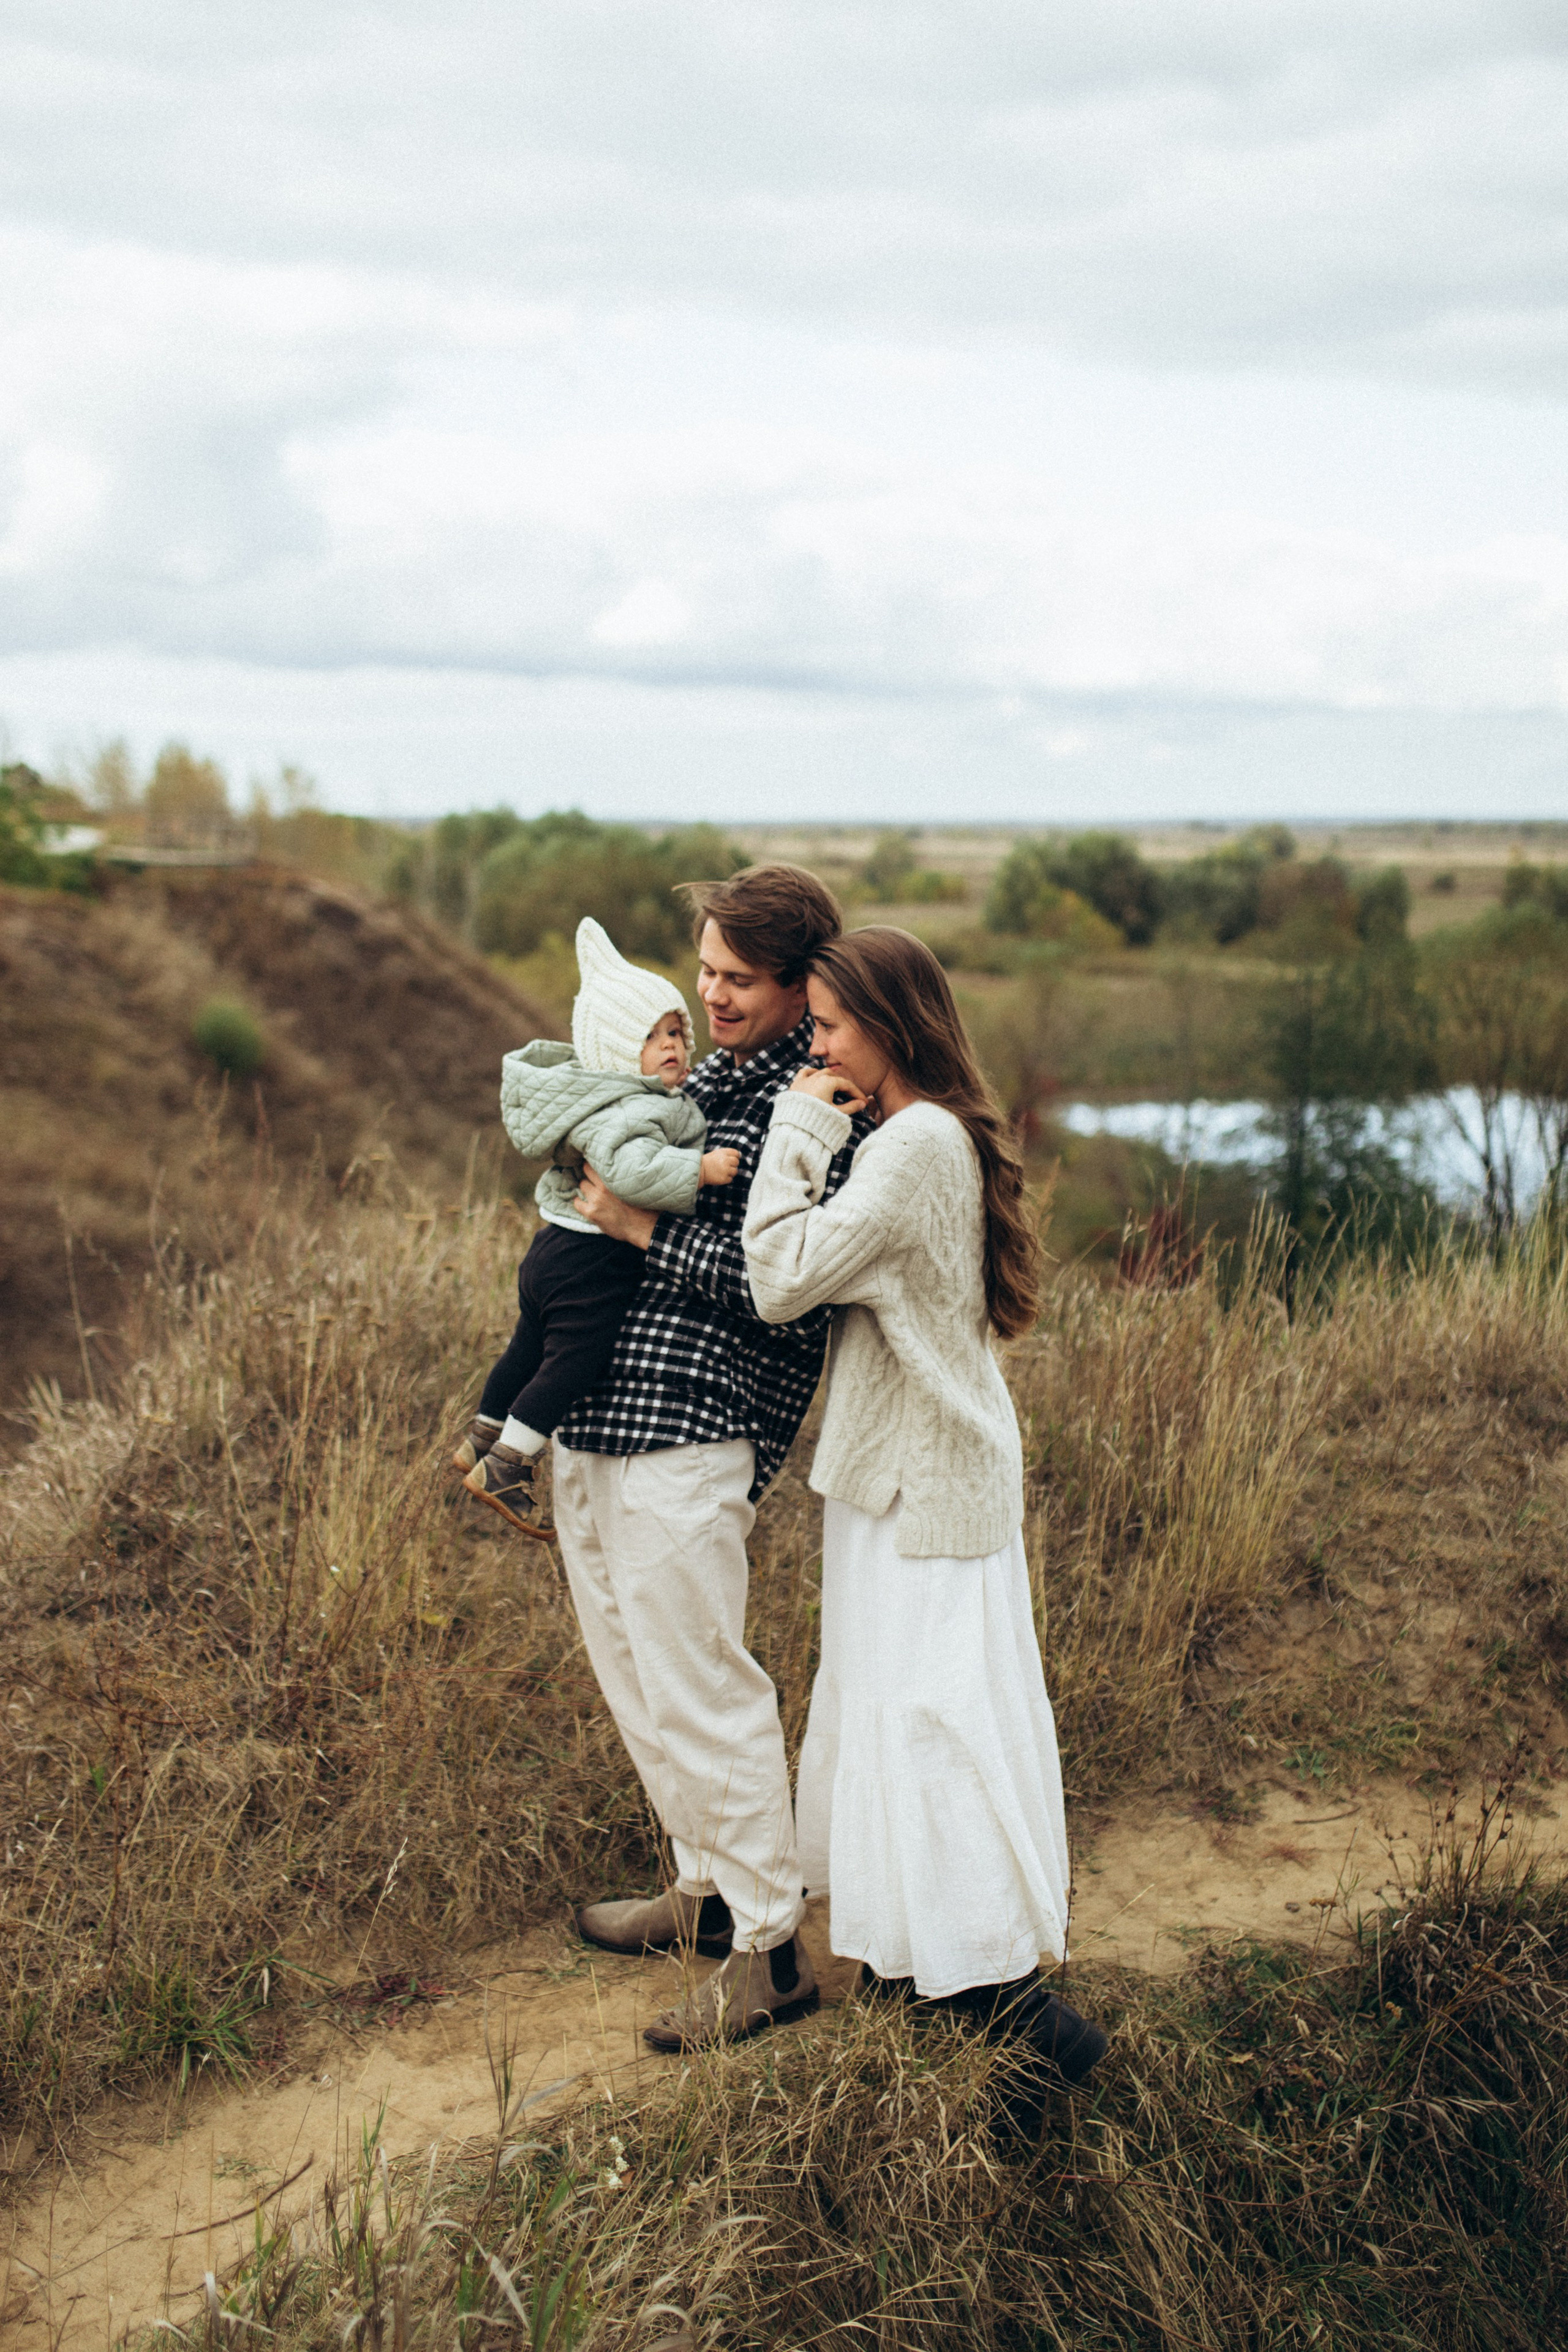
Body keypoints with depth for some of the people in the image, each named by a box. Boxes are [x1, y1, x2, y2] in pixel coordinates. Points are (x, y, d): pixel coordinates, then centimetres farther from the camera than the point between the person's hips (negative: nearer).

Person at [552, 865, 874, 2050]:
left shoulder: (824, 1110, -13)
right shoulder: (706, 1074, 15)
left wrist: (642, 1228, -16)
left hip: (690, 1436, -9)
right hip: (593, 1423, 9)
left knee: (699, 1692, -4)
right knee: (637, 1681, 18)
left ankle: (770, 1946, 10)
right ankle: (707, 1887, 33)